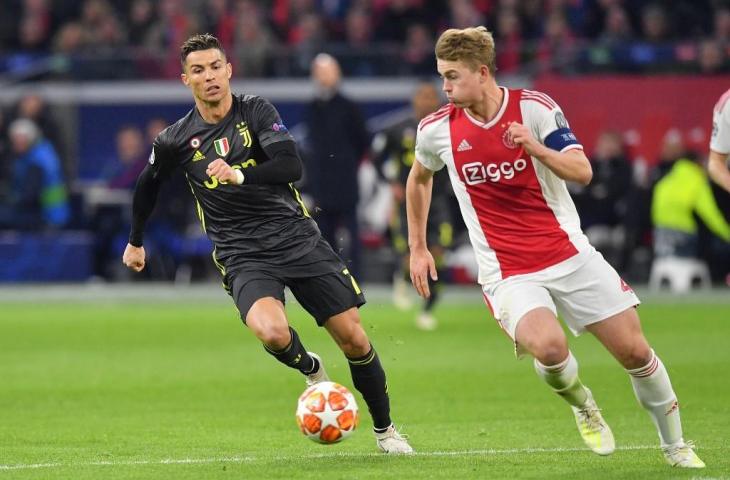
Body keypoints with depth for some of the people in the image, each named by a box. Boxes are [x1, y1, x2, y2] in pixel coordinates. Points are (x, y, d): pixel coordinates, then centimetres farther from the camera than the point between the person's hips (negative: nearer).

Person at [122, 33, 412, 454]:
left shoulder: (256, 111, -4)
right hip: (244, 257, -1)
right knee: (272, 333, -30)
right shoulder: (176, 141, 0)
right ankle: (310, 369, 6)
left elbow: (292, 166, -17)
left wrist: (240, 175, -33)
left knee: (354, 338, -2)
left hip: (297, 237, 1)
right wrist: (135, 242, 31)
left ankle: (385, 429, 21)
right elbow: (147, 186, 20)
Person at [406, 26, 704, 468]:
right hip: (508, 273, 0)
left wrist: (537, 148, -31)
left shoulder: (534, 108, -8)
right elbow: (419, 178, 20)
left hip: (569, 254, 0)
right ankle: (583, 406, 4)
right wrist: (417, 248, 21)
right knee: (548, 346, -30)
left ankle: (675, 445, 22)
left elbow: (582, 171, -13)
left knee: (635, 351, -1)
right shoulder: (438, 130, -1)